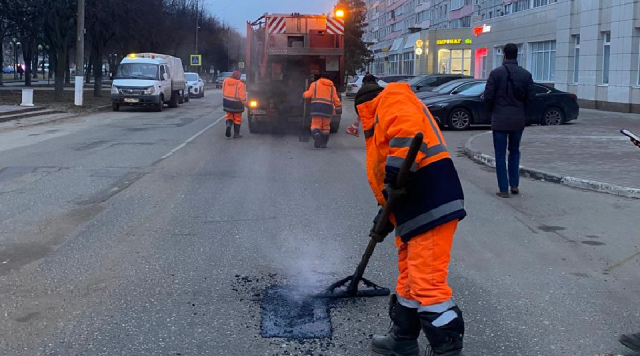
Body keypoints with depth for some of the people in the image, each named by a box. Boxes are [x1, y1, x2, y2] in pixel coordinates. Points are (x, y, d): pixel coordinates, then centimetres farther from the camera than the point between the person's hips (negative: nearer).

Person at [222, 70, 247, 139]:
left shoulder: (225, 81, -1)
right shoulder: (240, 84, -18)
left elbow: (223, 92, 8)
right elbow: (242, 96, -16)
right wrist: (245, 103, -1)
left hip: (227, 102, 4)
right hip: (236, 104, -4)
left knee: (229, 116, 18)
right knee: (237, 119, 10)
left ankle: (228, 125, -12)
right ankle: (236, 134, 15)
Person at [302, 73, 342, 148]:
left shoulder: (314, 84, 12)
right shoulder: (332, 87, 18)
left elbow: (309, 94, 2)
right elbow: (336, 100, 12)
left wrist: (304, 94, 23)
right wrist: (338, 109, 20)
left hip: (316, 106, -2)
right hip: (328, 107, 2)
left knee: (315, 125, -1)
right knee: (325, 126, 14)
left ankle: (316, 134, -31)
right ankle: (323, 143, 10)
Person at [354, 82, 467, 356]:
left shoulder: (391, 98, 1)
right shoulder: (381, 128, 30)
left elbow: (409, 131, -21)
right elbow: (384, 175, 30)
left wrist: (395, 177, -24)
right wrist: (384, 220, 27)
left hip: (432, 204, -11)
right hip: (414, 211, 11)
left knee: (427, 284, -10)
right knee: (409, 279, 19)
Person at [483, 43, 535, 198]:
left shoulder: (496, 73, -9)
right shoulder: (526, 74, 1)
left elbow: (488, 96, -11)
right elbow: (530, 97, 0)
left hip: (500, 119, -3)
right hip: (518, 119, 3)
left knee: (500, 154, 4)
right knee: (514, 151, 20)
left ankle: (503, 189, 3)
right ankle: (514, 184, 16)